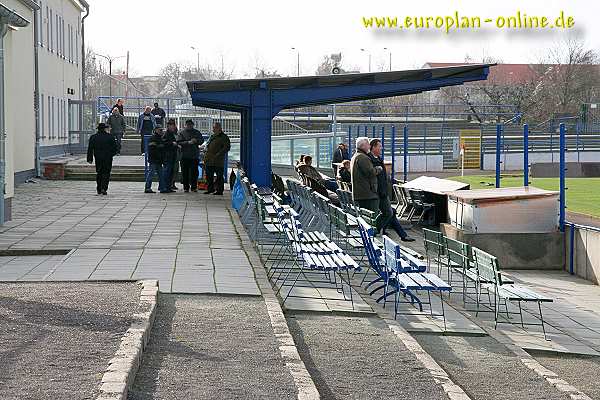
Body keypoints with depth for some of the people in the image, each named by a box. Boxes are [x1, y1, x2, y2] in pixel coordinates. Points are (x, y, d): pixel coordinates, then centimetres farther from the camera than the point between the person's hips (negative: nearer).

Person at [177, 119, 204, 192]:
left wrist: (196, 140, -9)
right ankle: (186, 187, 5)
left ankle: (194, 187, 6)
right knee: (185, 172, -1)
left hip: (195, 155, 2)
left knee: (194, 172, 0)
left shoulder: (197, 132, 13)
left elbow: (202, 140, 11)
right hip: (185, 155, -2)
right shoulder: (182, 133, 5)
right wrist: (188, 142, -18)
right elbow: (179, 142, -6)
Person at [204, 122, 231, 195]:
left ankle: (219, 190, 1)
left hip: (218, 161, -7)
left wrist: (218, 154, -18)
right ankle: (210, 189, 21)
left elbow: (227, 148, -11)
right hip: (209, 161, 8)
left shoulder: (224, 137, -3)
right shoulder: (212, 136, 20)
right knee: (209, 175, 11)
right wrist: (205, 157, 15)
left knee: (219, 176, -3)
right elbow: (207, 146, 27)